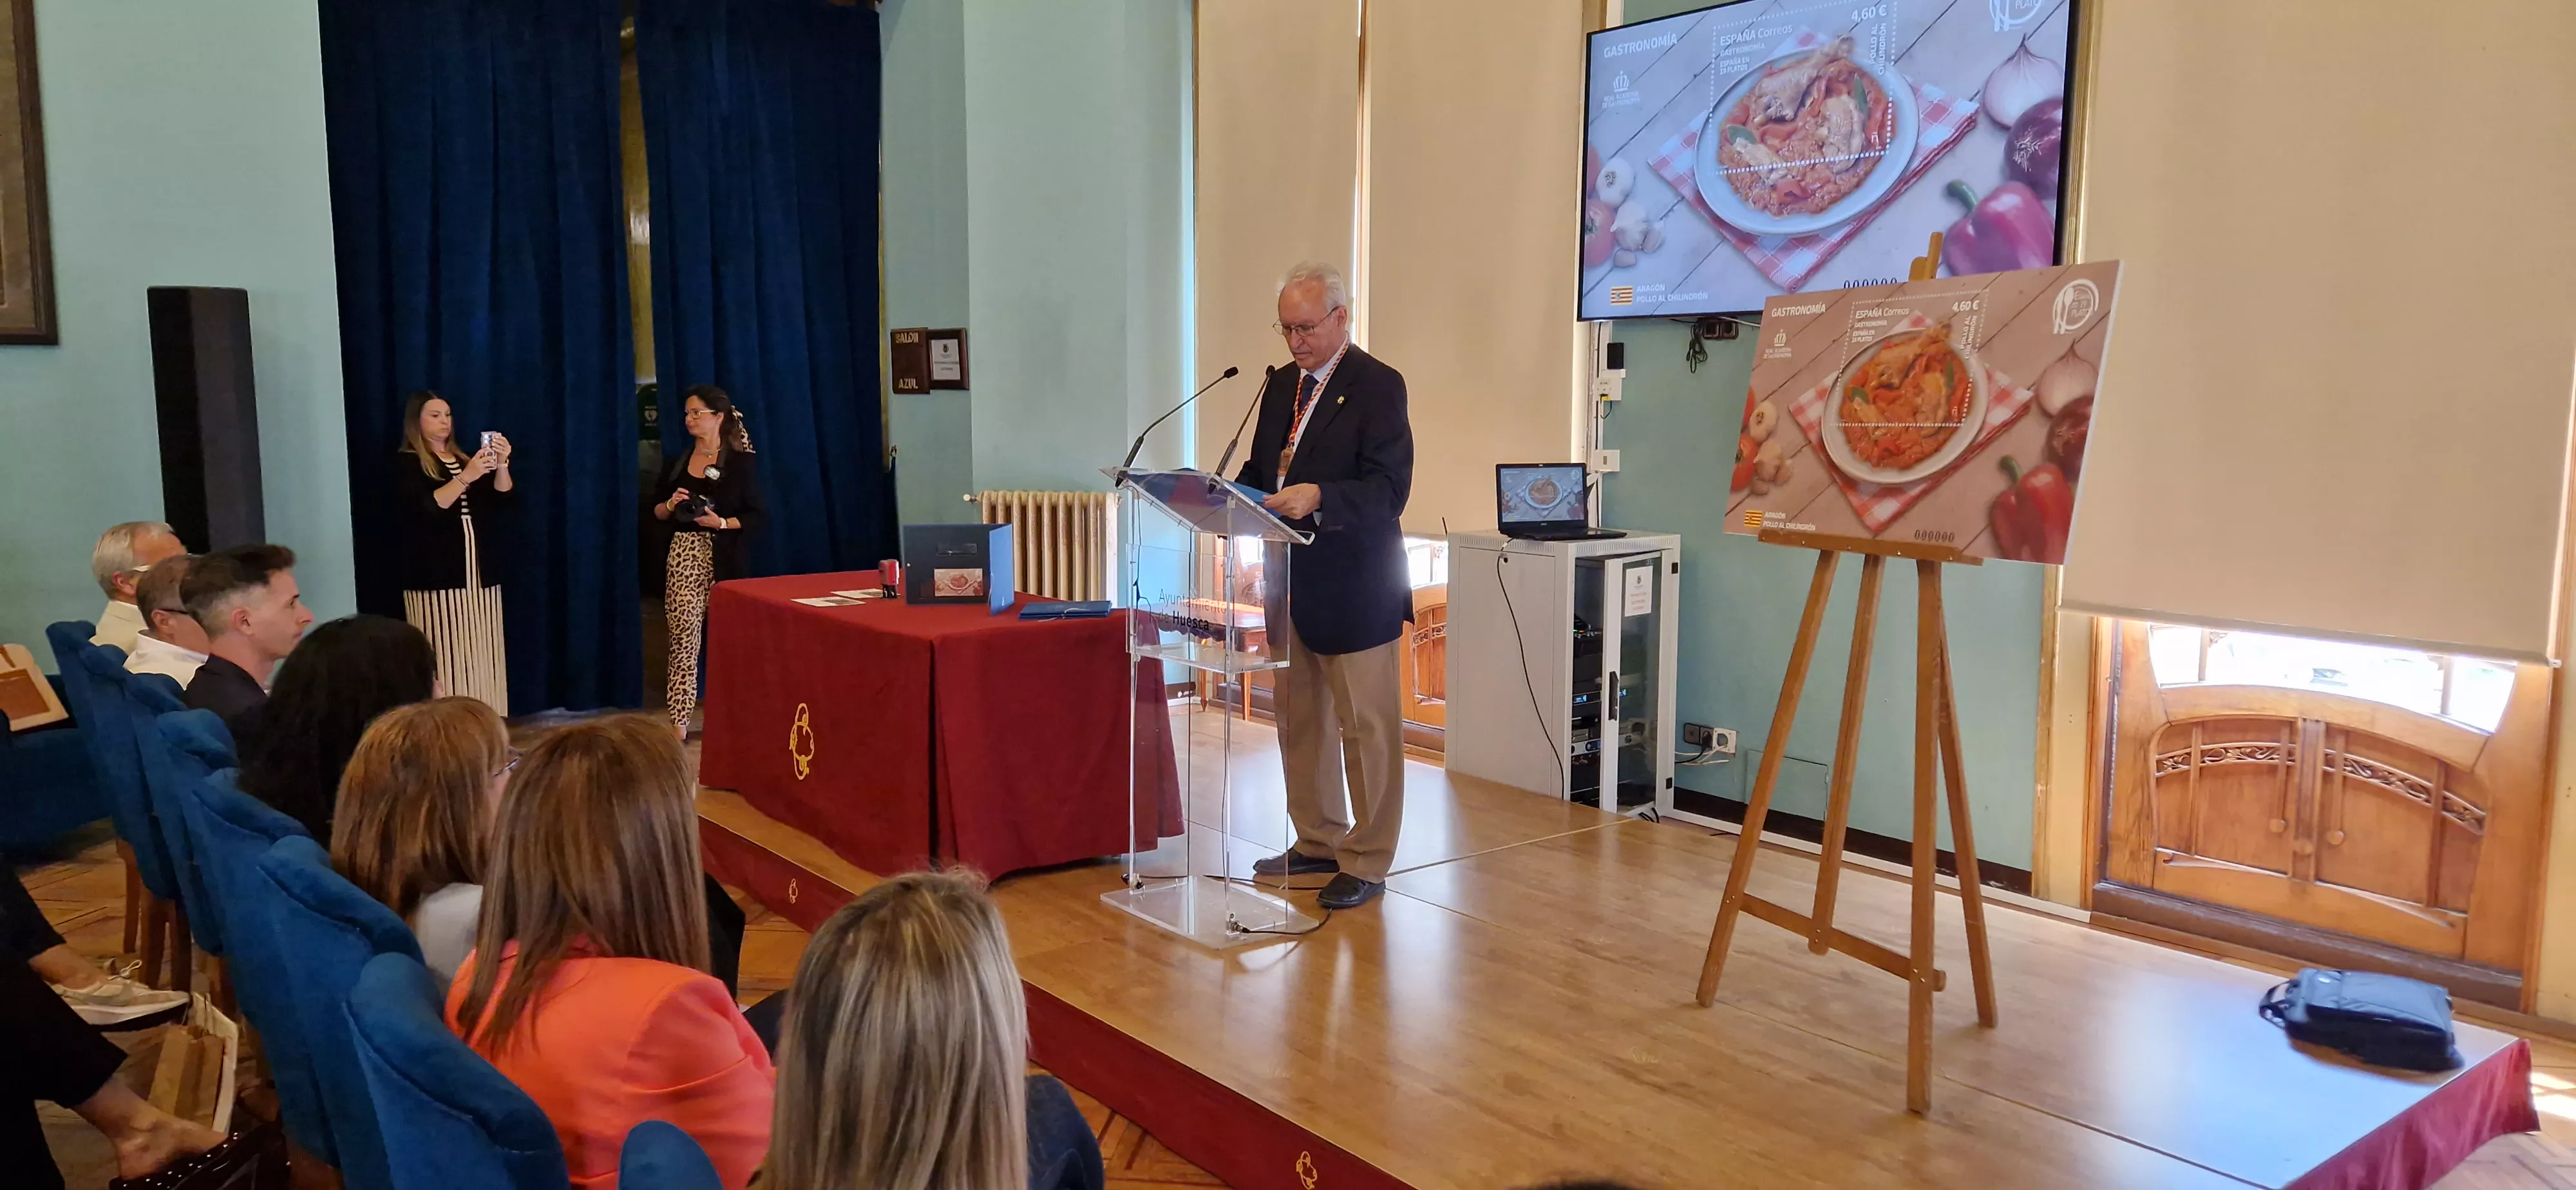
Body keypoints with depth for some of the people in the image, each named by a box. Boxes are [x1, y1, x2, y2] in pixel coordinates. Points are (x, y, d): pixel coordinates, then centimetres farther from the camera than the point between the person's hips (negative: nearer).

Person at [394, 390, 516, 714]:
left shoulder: (465, 458, 19)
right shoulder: (406, 464, 2)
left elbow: (501, 500, 8)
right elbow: (425, 509, -14)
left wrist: (501, 466, -10)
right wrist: (466, 477, -24)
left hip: (480, 574, 5)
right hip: (436, 577, -5)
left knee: (481, 659, 2)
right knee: (446, 660, -10)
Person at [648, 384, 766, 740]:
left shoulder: (742, 463, 0)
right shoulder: (678, 464, 13)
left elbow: (758, 515, -4)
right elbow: (657, 513, 18)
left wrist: (723, 523, -18)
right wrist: (671, 504, -3)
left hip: (725, 560, -3)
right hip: (683, 559, 3)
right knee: (683, 640, -3)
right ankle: (679, 723, -4)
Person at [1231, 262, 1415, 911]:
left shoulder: (1378, 386, -10)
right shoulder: (1282, 385, 13)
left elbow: (1388, 490, -19)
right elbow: (1261, 469, 19)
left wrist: (1317, 498, -33)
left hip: (1352, 586, -8)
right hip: (1289, 582, 8)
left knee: (1367, 728, 1)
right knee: (1299, 720, 16)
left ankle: (1367, 863, 11)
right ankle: (1318, 843, 29)